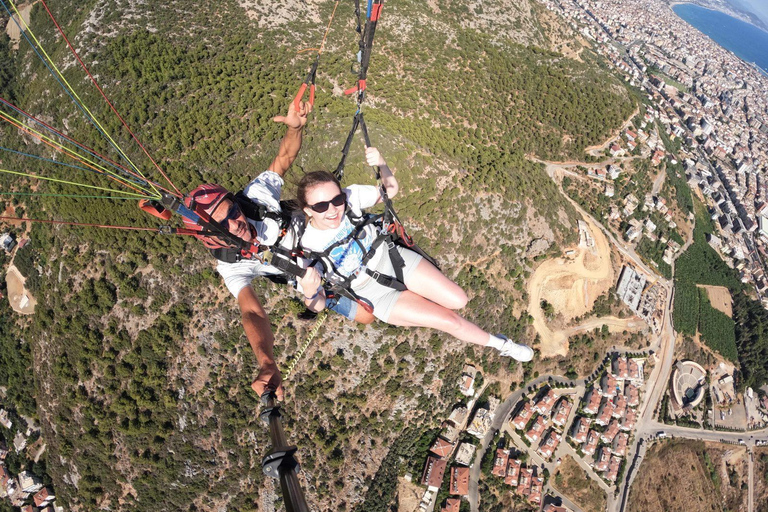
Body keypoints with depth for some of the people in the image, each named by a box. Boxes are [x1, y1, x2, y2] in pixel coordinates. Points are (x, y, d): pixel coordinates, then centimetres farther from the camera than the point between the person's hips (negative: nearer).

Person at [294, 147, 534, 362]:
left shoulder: (349, 197, -20)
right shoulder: (307, 249, -24)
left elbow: (390, 189, -5)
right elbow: (318, 306, -15)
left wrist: (381, 164, -27)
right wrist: (309, 293, -41)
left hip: (393, 258, 3)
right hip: (376, 293, -3)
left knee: (458, 300, -2)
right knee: (450, 321, -8)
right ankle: (499, 344, 21)